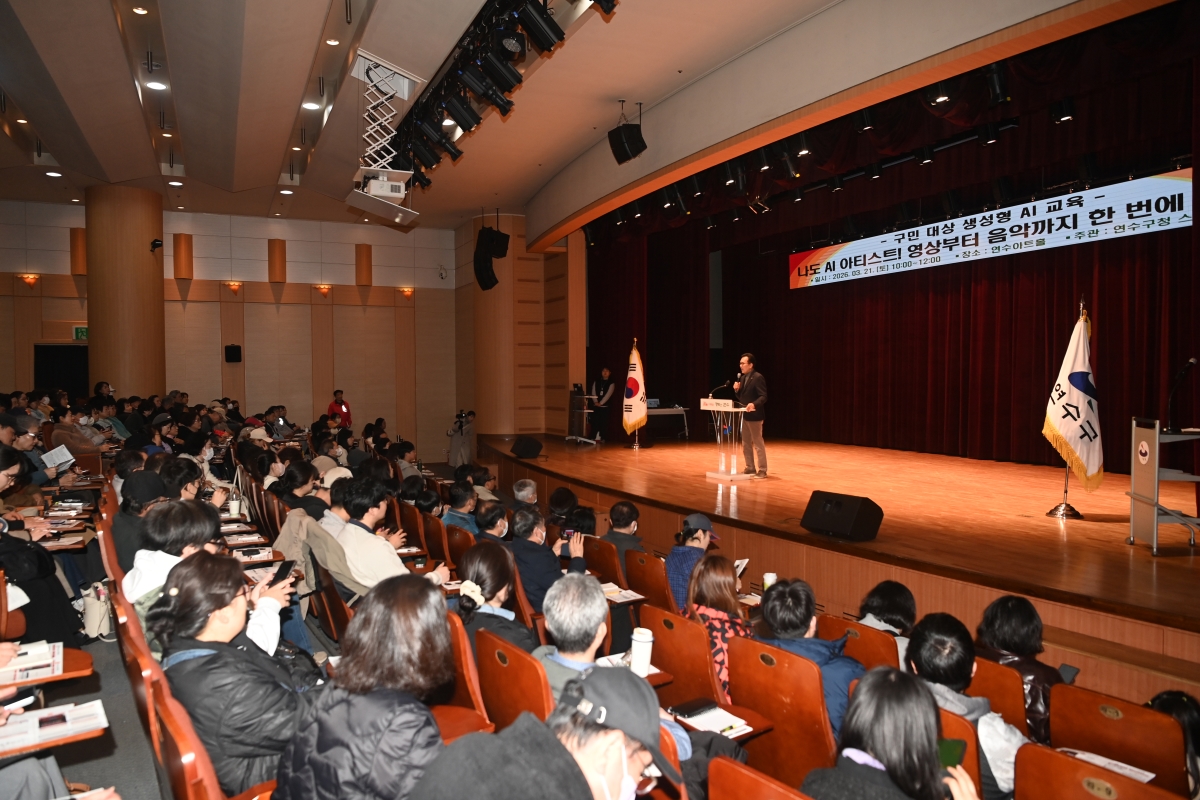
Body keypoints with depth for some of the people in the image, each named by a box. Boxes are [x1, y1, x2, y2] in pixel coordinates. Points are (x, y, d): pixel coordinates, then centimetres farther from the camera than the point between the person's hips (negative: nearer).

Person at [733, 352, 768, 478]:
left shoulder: (758, 377, -14)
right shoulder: (743, 377, 13)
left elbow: (763, 397, -19)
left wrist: (753, 404, -36)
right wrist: (737, 389, -3)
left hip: (754, 415, -9)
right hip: (744, 415, 9)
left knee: (758, 444, -2)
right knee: (746, 444, 13)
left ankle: (762, 470, 4)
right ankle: (750, 468, 22)